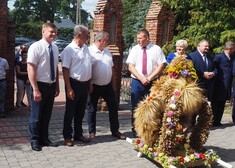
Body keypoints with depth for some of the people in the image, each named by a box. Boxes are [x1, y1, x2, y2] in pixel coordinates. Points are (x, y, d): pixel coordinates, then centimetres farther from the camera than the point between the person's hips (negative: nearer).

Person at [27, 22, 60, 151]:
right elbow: (31, 69, -17)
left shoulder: (55, 48, 6)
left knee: (47, 114, 16)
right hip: (41, 85, -6)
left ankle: (44, 139, 30)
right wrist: (35, 89, -21)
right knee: (36, 115, 6)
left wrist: (57, 86, 11)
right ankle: (35, 140, 23)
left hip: (52, 85, 6)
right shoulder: (36, 47, -14)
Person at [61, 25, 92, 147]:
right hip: (74, 83, -7)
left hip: (85, 84, 7)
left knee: (80, 111, 16)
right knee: (70, 111, 3)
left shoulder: (86, 48, 11)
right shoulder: (69, 49, -12)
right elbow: (65, 69, -15)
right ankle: (67, 137, 14)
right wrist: (69, 89, -19)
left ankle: (78, 134, 28)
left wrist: (90, 83, 15)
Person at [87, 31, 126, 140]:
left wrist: (110, 80, 15)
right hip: (94, 86, -6)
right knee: (92, 109, 6)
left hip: (107, 85, 6)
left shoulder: (107, 51, 10)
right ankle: (92, 132, 20)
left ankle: (115, 131, 20)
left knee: (113, 107, 8)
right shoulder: (90, 51, -12)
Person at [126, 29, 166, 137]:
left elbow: (161, 66, 0)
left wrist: (149, 78, -10)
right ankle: (135, 130, 10)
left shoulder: (156, 49, 4)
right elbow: (131, 66, 0)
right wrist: (141, 78, -11)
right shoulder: (135, 49, 7)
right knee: (135, 107, 1)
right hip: (137, 82, 1)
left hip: (152, 82, -1)